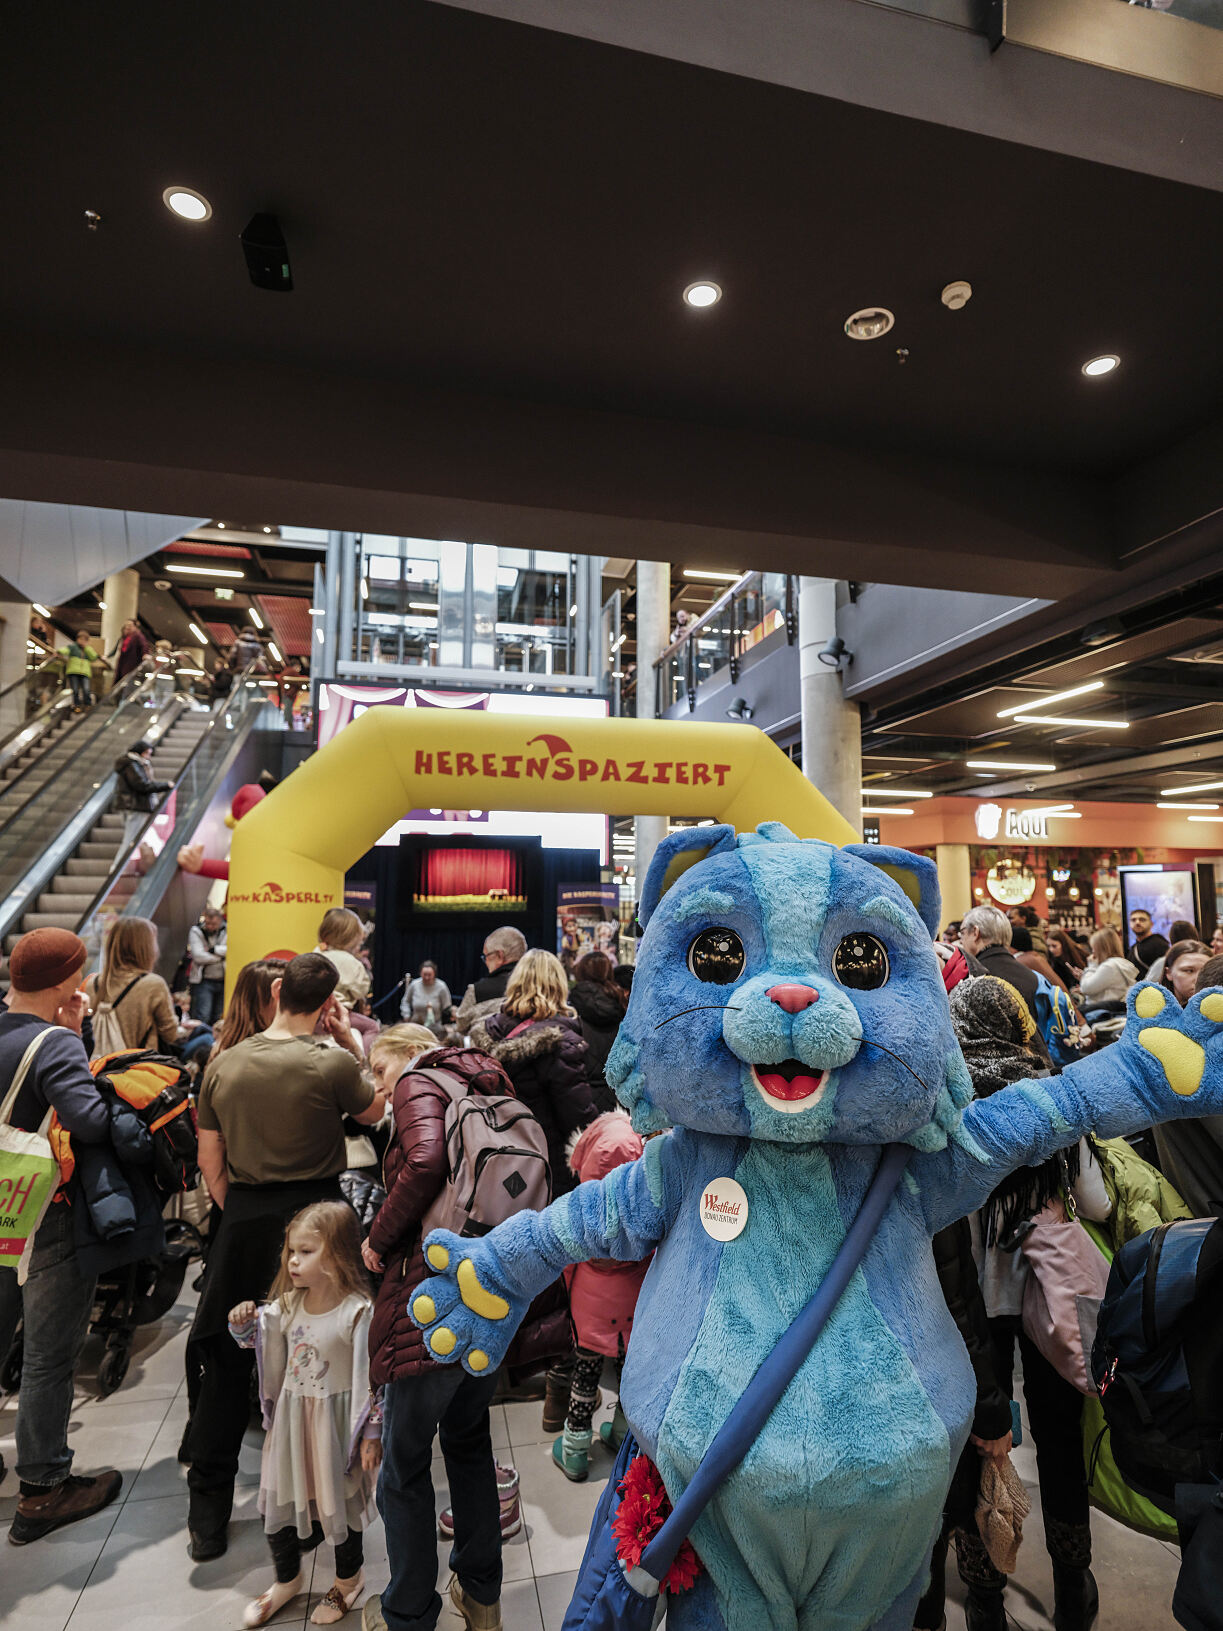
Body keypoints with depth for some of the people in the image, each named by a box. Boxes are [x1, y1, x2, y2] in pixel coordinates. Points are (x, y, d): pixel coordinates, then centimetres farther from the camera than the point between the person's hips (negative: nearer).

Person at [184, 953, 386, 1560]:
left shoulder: (223, 1064, -2)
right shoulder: (333, 1064, -16)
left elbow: (210, 1162, 5)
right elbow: (375, 1111, 4)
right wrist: (354, 1043, 6)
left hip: (243, 1219, 3)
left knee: (224, 1360, 18)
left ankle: (208, 1514, 28)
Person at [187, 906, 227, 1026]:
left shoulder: (226, 931, 2)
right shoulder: (196, 931, -2)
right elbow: (198, 956, -13)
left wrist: (212, 949, -14)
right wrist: (221, 956, -7)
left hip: (223, 981, 2)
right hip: (204, 981, -2)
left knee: (218, 1019, 10)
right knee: (202, 1016, -10)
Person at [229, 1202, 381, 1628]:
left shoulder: (359, 1311, -25)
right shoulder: (286, 1304, -7)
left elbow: (372, 1377, -20)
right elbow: (256, 1339, 9)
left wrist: (371, 1435, -16)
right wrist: (242, 1323, -13)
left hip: (336, 1424, -5)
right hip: (290, 1420, 6)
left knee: (340, 1499, 16)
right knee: (276, 1500, 19)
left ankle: (349, 1578, 44)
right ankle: (287, 1579, 49)